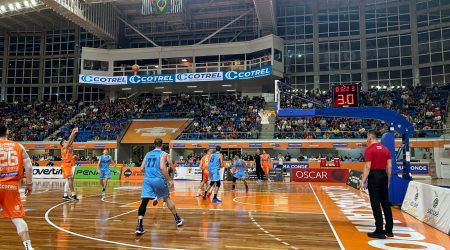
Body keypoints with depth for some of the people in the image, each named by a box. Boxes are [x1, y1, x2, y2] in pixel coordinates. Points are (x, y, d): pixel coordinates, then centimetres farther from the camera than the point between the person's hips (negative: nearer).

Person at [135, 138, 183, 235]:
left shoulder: (148, 154, 17)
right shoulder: (163, 154, 3)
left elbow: (142, 169, 15)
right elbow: (162, 167, -13)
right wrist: (169, 180, -9)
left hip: (147, 180, 2)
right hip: (159, 180, -2)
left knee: (144, 202, -4)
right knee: (167, 198, 17)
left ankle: (139, 226, -18)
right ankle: (178, 219, 28)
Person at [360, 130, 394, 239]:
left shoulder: (369, 149, -10)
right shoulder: (385, 149, 10)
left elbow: (367, 167, -15)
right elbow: (389, 166, 9)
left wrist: (363, 181, -12)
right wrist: (388, 180, 17)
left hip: (374, 176, -7)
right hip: (384, 175, 7)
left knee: (376, 204, -1)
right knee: (386, 203, 13)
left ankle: (379, 231, 2)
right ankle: (389, 230, 19)